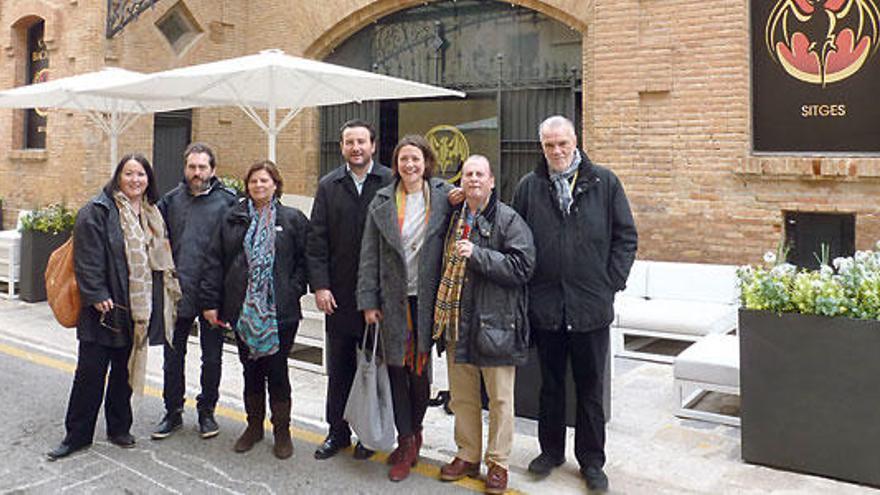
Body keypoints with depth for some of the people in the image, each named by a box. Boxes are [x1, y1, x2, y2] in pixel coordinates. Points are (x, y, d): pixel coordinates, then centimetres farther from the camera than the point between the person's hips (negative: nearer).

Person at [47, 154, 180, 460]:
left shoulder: (152, 214, 13)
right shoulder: (98, 211, -7)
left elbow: (161, 257, 19)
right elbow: (87, 259, -13)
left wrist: (168, 293, 14)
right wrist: (97, 295, -19)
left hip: (139, 308, 6)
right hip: (106, 308, -5)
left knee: (126, 369, 15)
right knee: (91, 372, 1)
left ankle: (119, 428, 27)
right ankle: (77, 435, 14)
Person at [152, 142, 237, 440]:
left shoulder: (227, 200, -5)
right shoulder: (171, 200, 5)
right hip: (177, 292, 3)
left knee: (212, 357, 10)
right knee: (173, 356, 12)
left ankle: (206, 411, 26)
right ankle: (173, 412, 27)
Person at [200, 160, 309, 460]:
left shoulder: (292, 219, 2)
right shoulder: (233, 218, 8)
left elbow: (304, 260, 2)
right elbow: (214, 261, 6)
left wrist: (293, 291, -9)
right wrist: (210, 302, 1)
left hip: (280, 311, -2)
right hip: (243, 309, 3)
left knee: (277, 370, 3)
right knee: (251, 368, 12)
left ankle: (282, 430, 17)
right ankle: (254, 426, 28)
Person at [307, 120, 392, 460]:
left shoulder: (390, 183, -3)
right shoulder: (328, 186, 6)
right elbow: (317, 240, 3)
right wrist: (319, 285, -4)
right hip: (339, 294, 3)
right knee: (339, 368, 12)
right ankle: (338, 431, 25)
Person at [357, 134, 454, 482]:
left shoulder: (444, 196, 0)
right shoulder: (382, 202, 4)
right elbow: (369, 255, 4)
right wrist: (368, 301, 0)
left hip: (427, 298, -1)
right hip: (393, 299, 2)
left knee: (421, 368, 4)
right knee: (397, 369, 6)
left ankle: (413, 431, 28)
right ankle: (407, 441, 19)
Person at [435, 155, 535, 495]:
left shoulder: (509, 220, -7)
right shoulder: (454, 218, 12)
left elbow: (522, 266, -16)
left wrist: (477, 255, -21)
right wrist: (442, 311, 12)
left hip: (495, 323, -6)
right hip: (458, 321, 6)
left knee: (500, 397, 5)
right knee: (462, 395, 15)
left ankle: (498, 462, 19)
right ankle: (468, 456, 30)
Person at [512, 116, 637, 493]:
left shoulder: (604, 182, 1)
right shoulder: (529, 187, 4)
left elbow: (626, 236, 3)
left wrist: (612, 282, -3)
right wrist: (526, 287, 0)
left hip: (591, 305, -1)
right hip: (545, 304, 1)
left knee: (590, 388, 10)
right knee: (550, 384, 16)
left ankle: (591, 460, 24)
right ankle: (551, 450, 32)